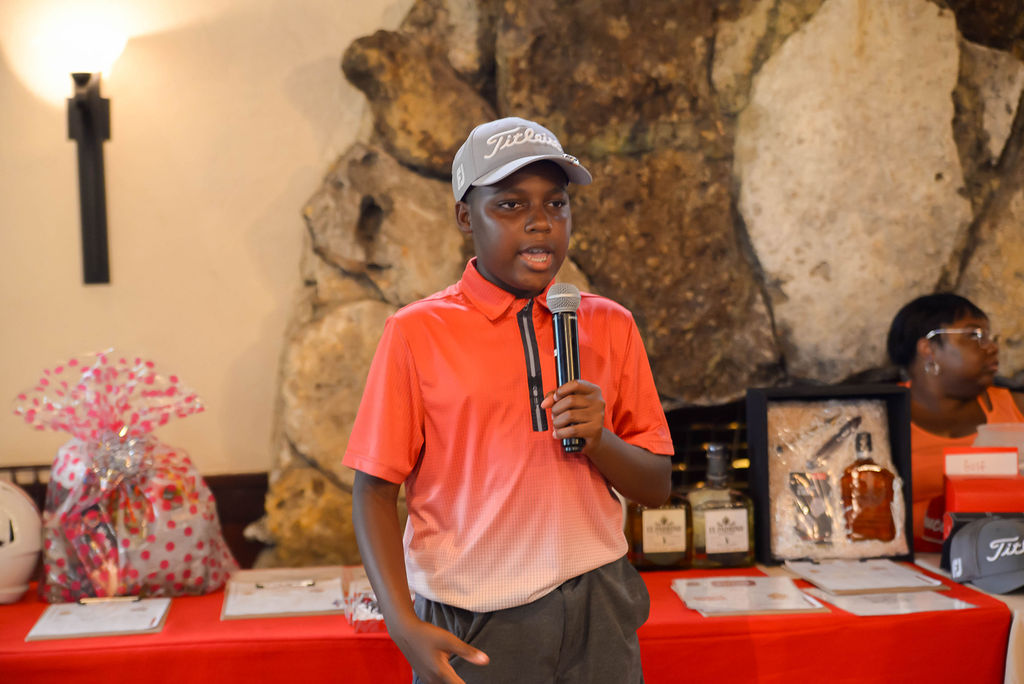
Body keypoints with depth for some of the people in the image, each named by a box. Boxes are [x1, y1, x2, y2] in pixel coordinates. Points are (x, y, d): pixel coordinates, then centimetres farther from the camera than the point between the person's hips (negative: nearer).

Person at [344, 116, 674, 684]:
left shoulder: (608, 327, 5)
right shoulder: (416, 334, -5)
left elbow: (656, 486, 8)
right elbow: (374, 490, -5)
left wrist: (597, 440, -12)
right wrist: (405, 626, -15)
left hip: (596, 613, 3)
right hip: (473, 627, -3)